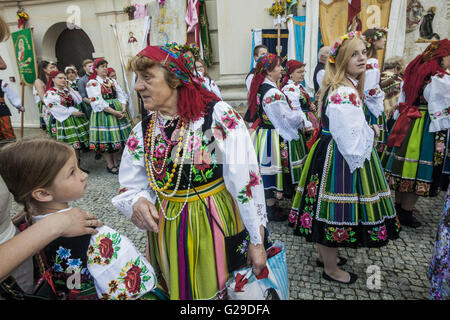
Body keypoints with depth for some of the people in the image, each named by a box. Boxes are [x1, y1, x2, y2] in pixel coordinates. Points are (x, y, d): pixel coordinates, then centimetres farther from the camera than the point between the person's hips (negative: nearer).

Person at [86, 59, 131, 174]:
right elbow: (98, 102, -13)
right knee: (106, 139, -1)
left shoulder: (112, 81, 16)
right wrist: (114, 112, -18)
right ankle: (110, 165, 11)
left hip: (118, 111, 6)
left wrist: (123, 109, -9)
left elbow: (121, 95, 9)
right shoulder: (92, 83, -3)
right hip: (103, 113, -5)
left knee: (119, 137, 6)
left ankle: (116, 162, 20)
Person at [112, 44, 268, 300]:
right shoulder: (143, 130, -2)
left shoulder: (219, 116, -18)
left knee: (217, 290, 17)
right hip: (167, 233, 4)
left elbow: (246, 181, -17)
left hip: (216, 226, -4)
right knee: (177, 290, 23)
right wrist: (137, 202, -17)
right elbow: (131, 186, 6)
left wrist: (257, 239, -12)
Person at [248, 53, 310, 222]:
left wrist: (297, 118, 12)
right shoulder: (273, 93, -24)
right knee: (274, 169, 4)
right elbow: (288, 118, -20)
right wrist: (301, 116, 0)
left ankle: (269, 200, 32)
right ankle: (271, 209, 19)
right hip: (274, 137, -9)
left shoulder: (260, 88, 7)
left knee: (267, 170, 17)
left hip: (262, 131, 9)